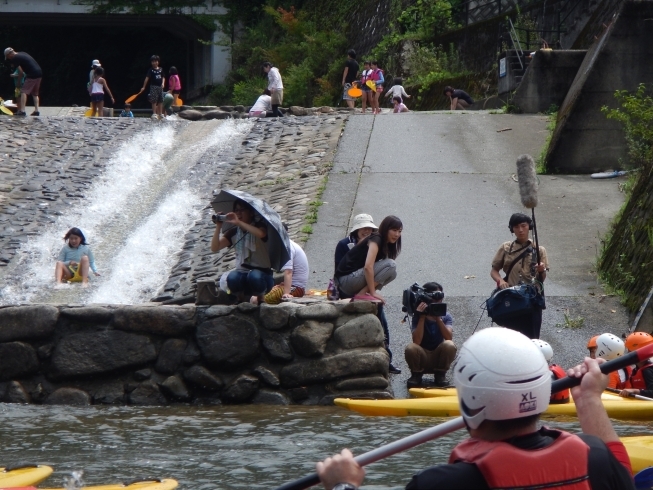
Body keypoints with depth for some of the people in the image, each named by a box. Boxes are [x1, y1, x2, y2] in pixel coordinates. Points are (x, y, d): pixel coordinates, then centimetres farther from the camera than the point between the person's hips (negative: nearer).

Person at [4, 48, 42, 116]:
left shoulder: (15, 58, -6)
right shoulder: (22, 54, 21)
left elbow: (20, 71, -9)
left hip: (32, 75, -9)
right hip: (39, 73, 9)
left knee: (24, 91, -6)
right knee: (35, 93, 17)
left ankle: (22, 111, -16)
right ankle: (36, 111, 10)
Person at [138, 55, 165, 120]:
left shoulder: (161, 69, 8)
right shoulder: (151, 70, -6)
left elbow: (163, 77, 13)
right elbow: (147, 78, -11)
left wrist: (163, 83, -6)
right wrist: (144, 87, -15)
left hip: (160, 87, 5)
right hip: (153, 86, -5)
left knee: (161, 101, 10)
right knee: (154, 101, -5)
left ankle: (160, 114, 18)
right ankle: (154, 114, -2)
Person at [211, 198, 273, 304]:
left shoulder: (259, 226, 0)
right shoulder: (234, 232, 10)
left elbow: (260, 234, -27)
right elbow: (214, 248, -3)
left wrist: (238, 222, -30)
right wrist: (218, 227, -15)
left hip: (262, 274, -2)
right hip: (242, 273, 2)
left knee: (254, 276, -38)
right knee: (232, 278, -33)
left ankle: (261, 298, -7)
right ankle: (241, 299, -2)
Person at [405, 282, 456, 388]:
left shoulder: (446, 316, -2)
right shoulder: (418, 317, -7)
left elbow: (449, 338, -19)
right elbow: (417, 341, -22)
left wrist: (438, 318, -26)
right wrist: (422, 317, -24)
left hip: (439, 358, 1)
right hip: (422, 358, -1)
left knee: (449, 345, -30)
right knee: (411, 348, -33)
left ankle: (440, 375, -5)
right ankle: (416, 375, -3)